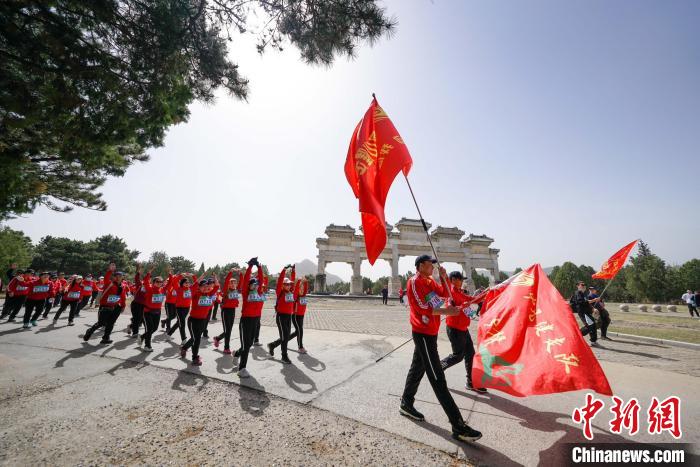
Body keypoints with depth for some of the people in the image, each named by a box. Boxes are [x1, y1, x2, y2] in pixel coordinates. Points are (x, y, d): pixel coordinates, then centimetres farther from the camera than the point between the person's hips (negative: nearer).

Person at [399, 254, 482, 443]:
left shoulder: (430, 281, 11)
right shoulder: (414, 282, -17)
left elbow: (444, 293, 12)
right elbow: (423, 308, -22)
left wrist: (444, 277, -1)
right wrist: (446, 311, -15)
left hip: (430, 332, 9)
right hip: (423, 334, -9)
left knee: (417, 369, 19)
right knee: (438, 379, -6)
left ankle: (406, 405, 34)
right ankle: (458, 426, -1)